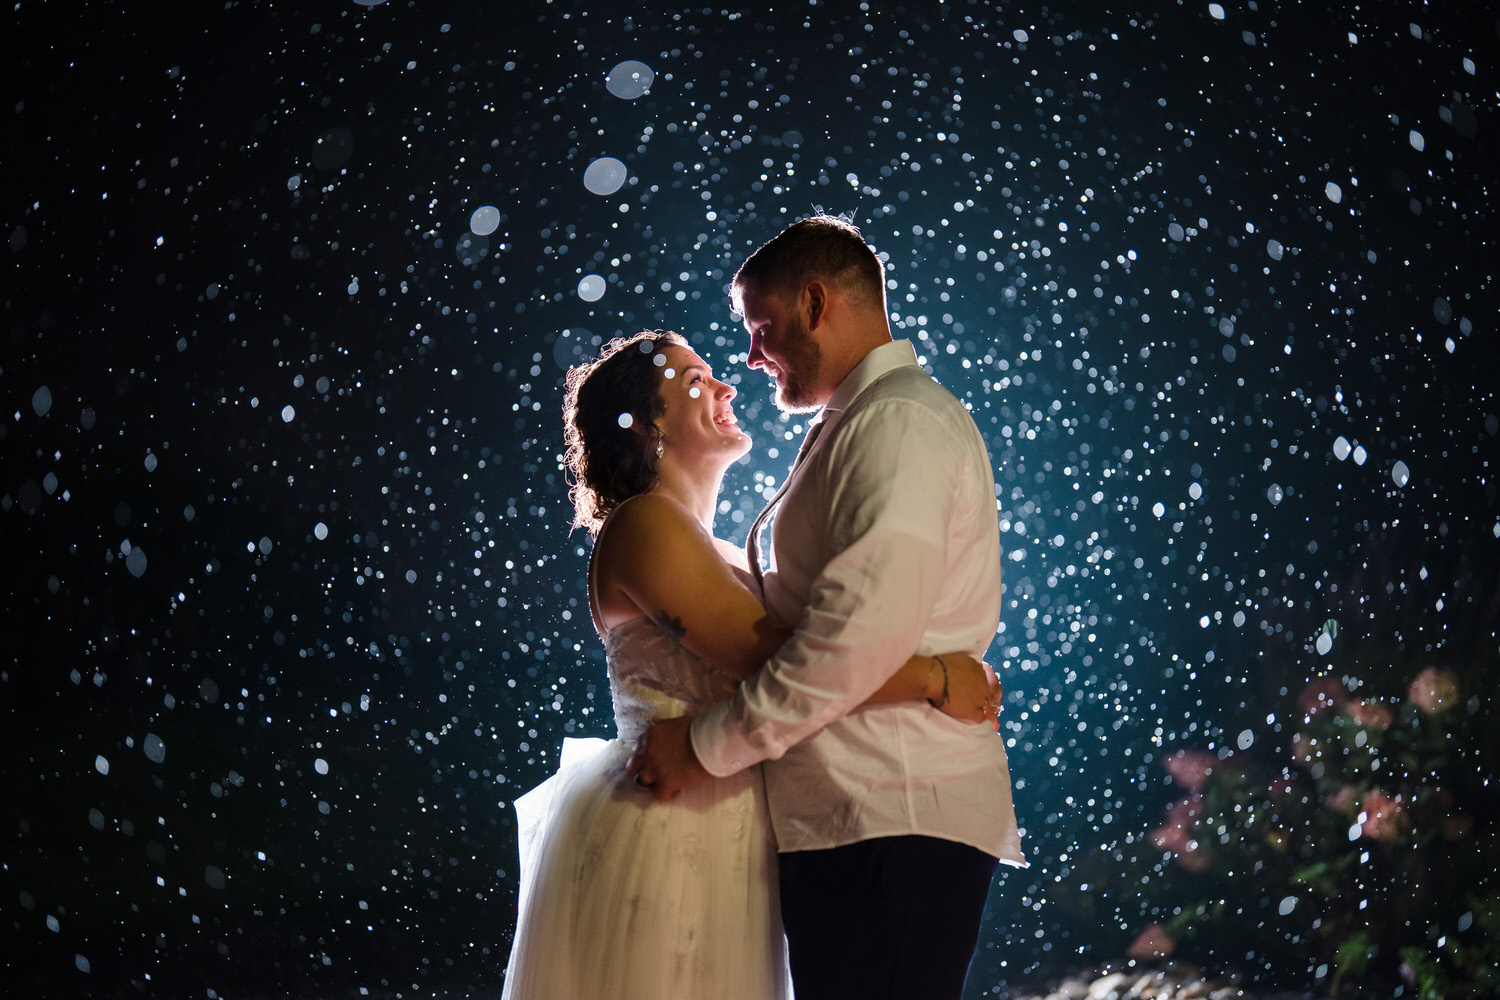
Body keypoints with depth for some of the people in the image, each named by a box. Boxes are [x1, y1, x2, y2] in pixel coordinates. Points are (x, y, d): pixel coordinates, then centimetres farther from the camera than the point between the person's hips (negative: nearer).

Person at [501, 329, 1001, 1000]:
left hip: (721, 839, 10)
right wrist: (936, 678, -17)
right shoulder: (646, 525, -12)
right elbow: (770, 661, -21)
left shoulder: (716, 551, 20)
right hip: (661, 838, -10)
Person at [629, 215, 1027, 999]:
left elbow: (863, 632, -22)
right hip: (870, 817, 10)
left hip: (891, 824, -10)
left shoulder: (898, 422, -11)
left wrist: (709, 744, -16)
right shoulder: (861, 426, 23)